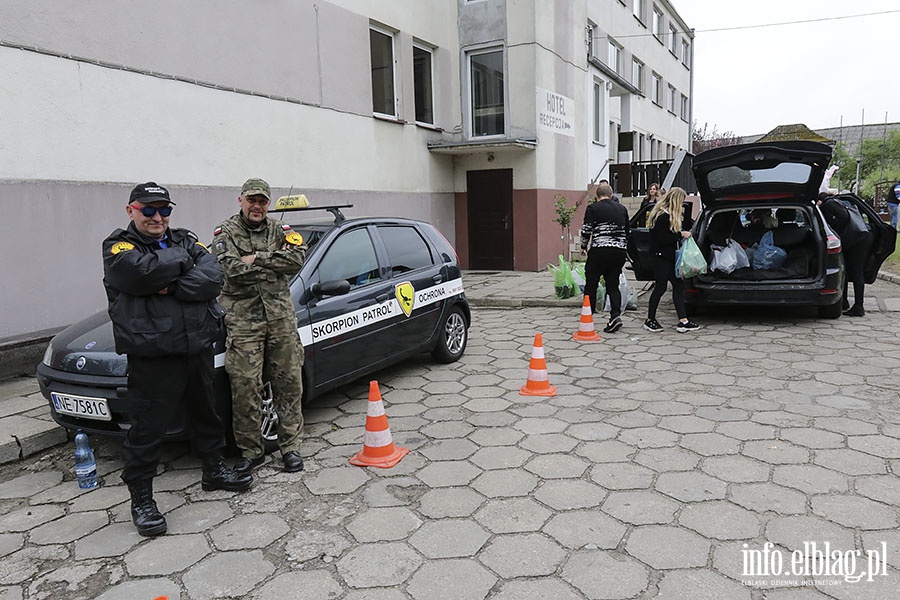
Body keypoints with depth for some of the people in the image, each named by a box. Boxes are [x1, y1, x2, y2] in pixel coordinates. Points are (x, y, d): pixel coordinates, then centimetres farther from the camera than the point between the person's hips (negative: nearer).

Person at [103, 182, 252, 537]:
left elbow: (213, 277, -7)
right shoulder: (119, 247, -3)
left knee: (206, 415, 20)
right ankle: (141, 500, 16)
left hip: (198, 348, 5)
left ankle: (214, 471, 39)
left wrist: (172, 287, -20)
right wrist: (183, 257, -9)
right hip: (152, 357, -5)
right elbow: (144, 272, -25)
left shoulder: (186, 241, 10)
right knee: (148, 429, 1)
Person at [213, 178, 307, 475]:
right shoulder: (226, 233, 4)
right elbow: (232, 269, -14)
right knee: (245, 387, -4)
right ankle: (251, 450, 11)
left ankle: (290, 445, 18)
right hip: (243, 320, -3)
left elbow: (298, 256, -7)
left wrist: (257, 259, -11)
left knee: (289, 383, 6)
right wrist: (274, 266, -8)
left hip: (281, 317, 3)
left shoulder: (279, 230, 12)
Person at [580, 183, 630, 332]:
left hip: (599, 251, -4)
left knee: (591, 284, 7)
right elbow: (627, 231, 18)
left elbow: (586, 230, -4)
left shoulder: (592, 208, -2)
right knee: (613, 285, 8)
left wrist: (583, 246, 12)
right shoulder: (622, 208, 12)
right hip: (619, 252, 4)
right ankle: (616, 314, -7)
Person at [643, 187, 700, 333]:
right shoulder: (662, 216, -18)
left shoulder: (672, 215, 13)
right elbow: (663, 238, -23)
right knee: (660, 287, -2)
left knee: (679, 285, 5)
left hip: (669, 258, 10)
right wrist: (681, 234, -15)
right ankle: (650, 320, 14)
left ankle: (683, 321, 6)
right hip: (659, 258, -10)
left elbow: (685, 227, 21)